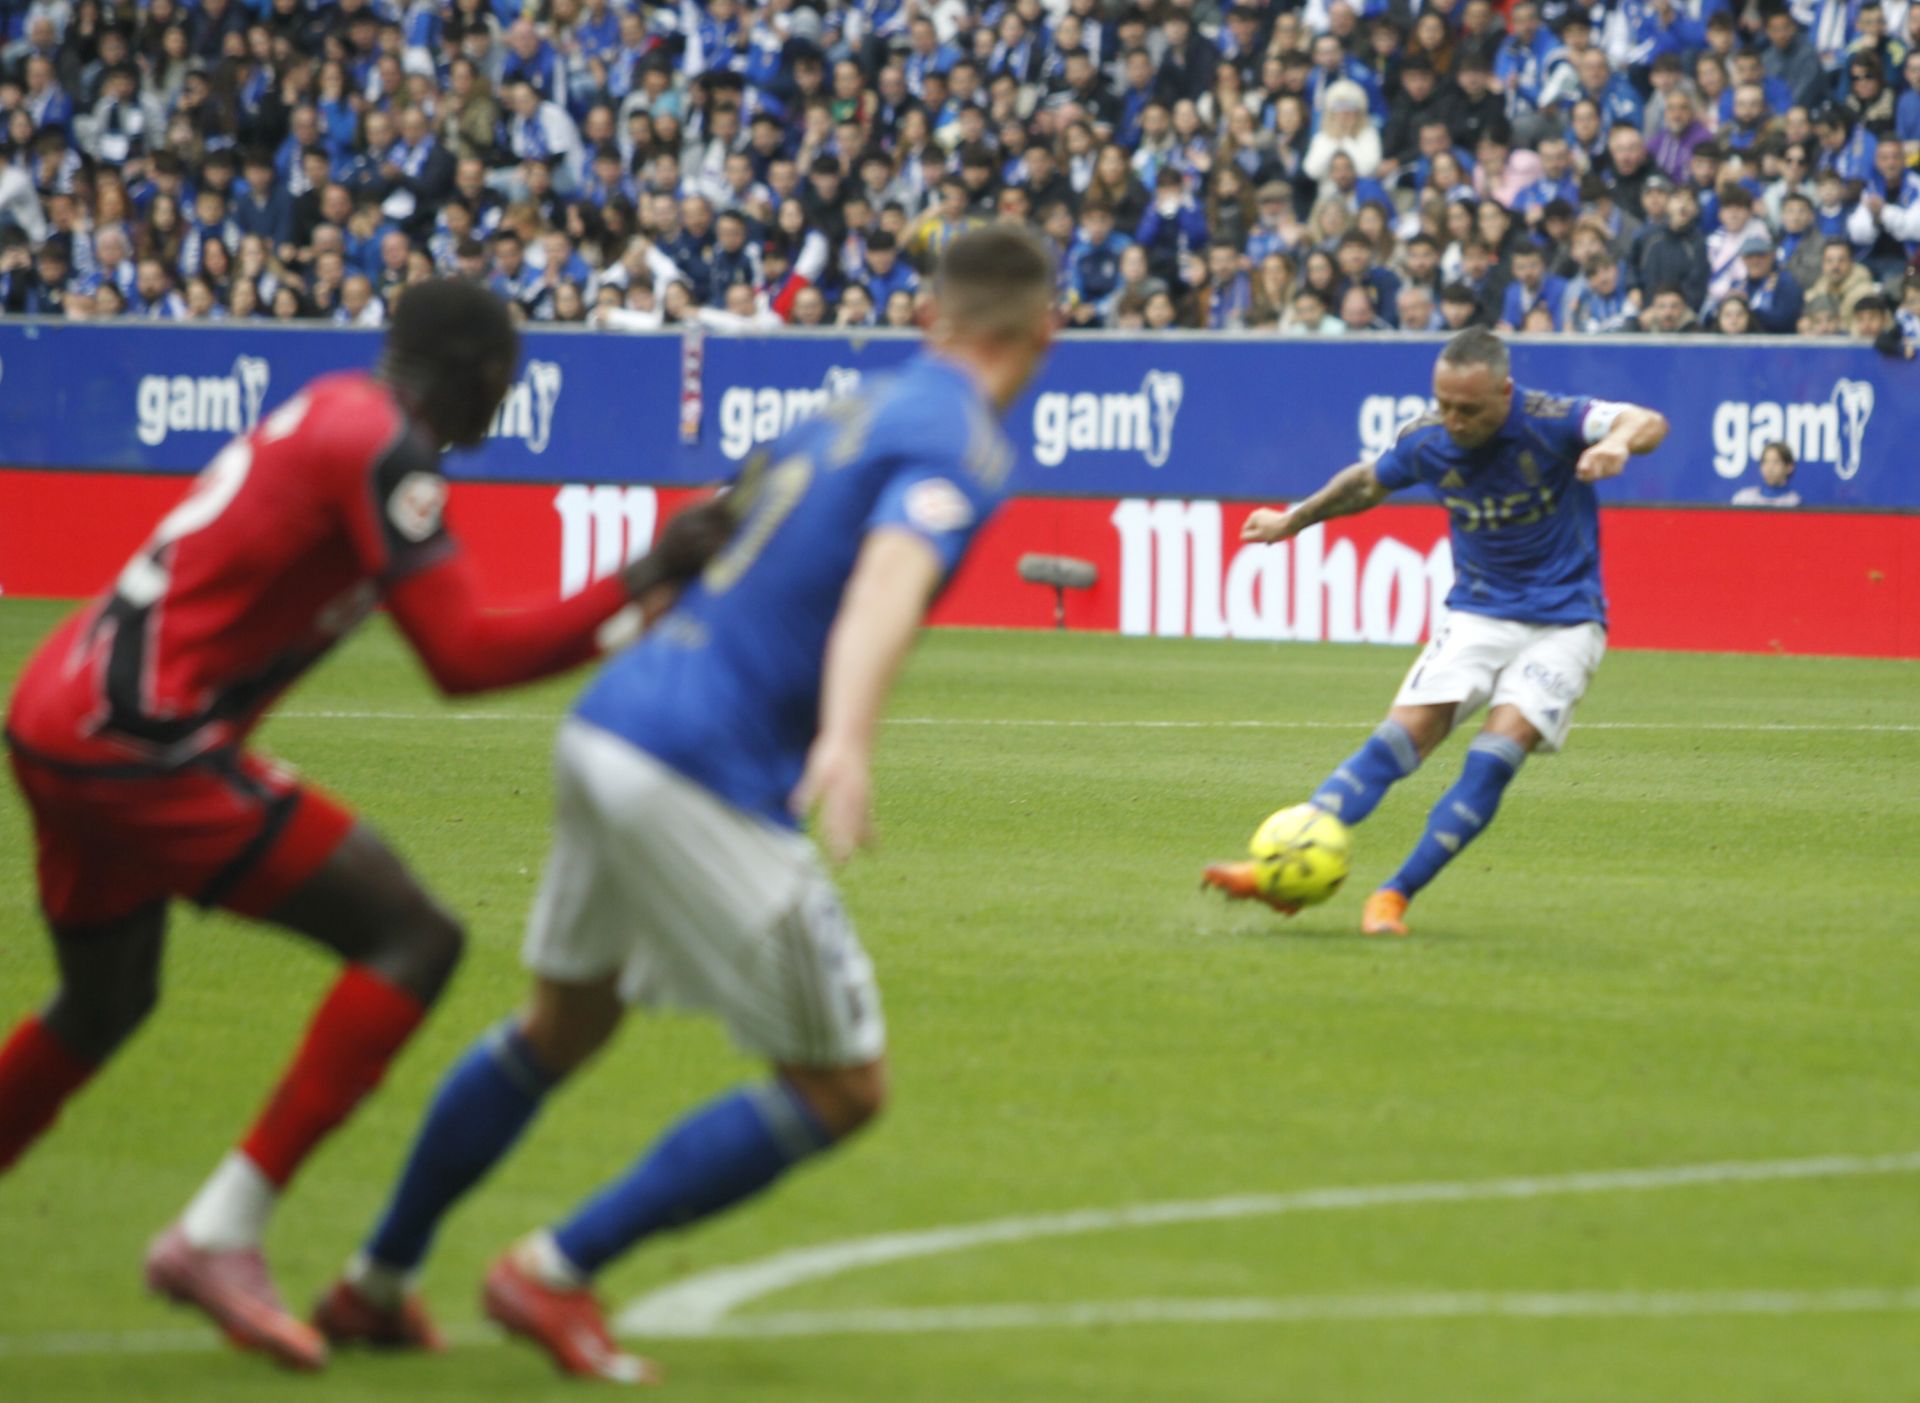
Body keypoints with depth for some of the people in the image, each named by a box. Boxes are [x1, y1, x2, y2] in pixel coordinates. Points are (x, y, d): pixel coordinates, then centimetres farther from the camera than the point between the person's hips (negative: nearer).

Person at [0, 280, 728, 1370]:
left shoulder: (327, 413, 17)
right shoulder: (384, 448, -11)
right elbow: (464, 657, -17)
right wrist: (642, 584, -14)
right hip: (143, 741, -10)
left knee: (104, 1006, 29)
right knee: (414, 939, -9)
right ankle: (221, 1236, -11)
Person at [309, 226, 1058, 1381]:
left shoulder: (858, 407, 16)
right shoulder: (962, 445, -10)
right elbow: (890, 579, -30)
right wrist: (848, 742, -46)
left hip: (612, 724, 9)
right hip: (707, 775, -9)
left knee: (563, 1026, 29)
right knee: (846, 1089, 2)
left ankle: (376, 1284, 38)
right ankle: (556, 1274, 2)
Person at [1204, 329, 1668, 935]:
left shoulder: (1551, 422, -19)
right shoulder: (1427, 442, -5)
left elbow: (1648, 423, -32)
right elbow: (1366, 482, 16)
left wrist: (1621, 440, -55)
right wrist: (1293, 520, 28)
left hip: (1562, 624, -3)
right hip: (1477, 615, 3)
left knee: (1496, 756, -21)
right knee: (1400, 738, -15)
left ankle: (1396, 895, -16)